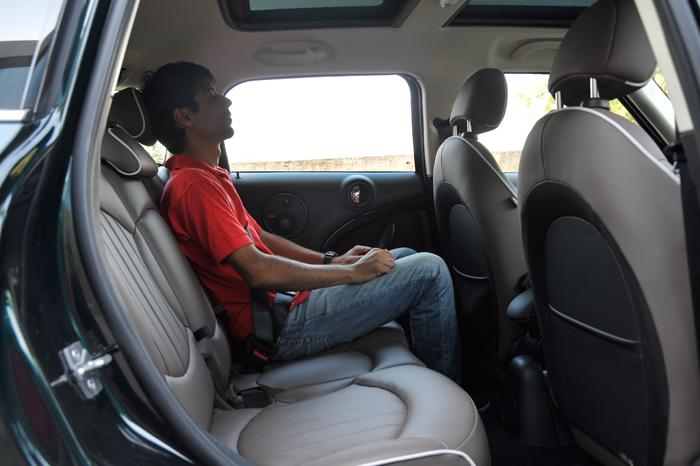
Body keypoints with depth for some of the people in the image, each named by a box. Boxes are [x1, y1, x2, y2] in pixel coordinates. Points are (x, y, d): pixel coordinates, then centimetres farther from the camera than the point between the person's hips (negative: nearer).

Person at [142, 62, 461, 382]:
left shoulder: (207, 176, 16)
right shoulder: (193, 184, -17)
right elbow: (257, 270, -25)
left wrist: (333, 260, 8)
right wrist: (352, 272, -16)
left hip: (278, 303, 10)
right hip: (277, 331, -10)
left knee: (404, 257, 16)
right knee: (429, 271, -12)